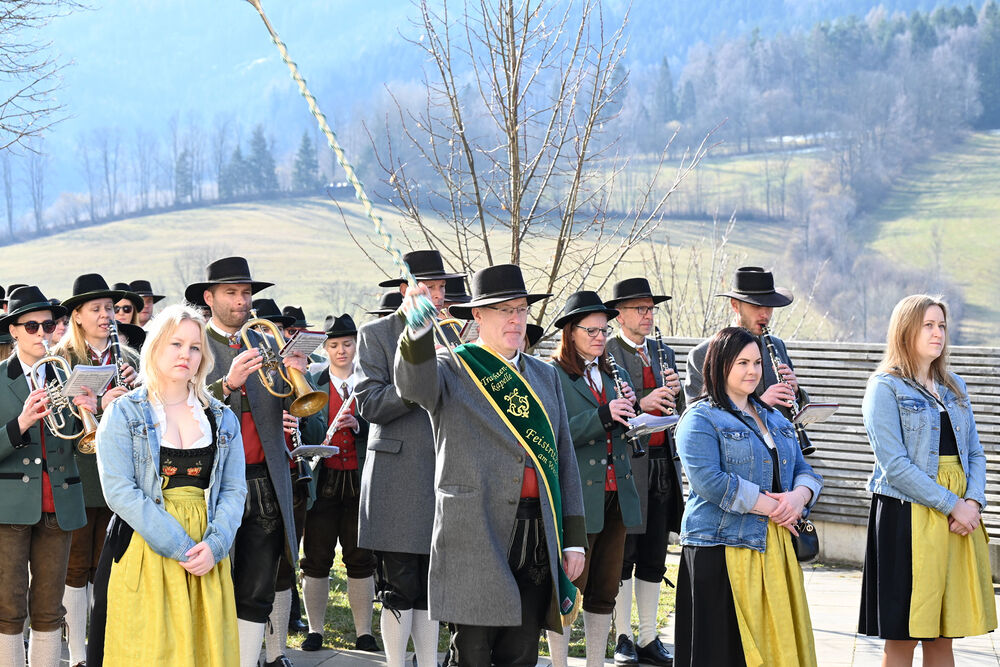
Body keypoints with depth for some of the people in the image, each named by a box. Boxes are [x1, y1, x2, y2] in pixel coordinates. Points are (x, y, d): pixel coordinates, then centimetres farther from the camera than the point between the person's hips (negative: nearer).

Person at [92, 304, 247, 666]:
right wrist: (180, 547, -16)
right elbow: (120, 491, -10)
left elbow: (234, 489, 7)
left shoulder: (222, 418, 12)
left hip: (208, 555, 3)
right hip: (146, 552, -3)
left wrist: (214, 545, -12)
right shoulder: (123, 414, 0)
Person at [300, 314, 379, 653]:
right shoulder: (312, 383, 7)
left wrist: (357, 424, -17)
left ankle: (364, 632, 11)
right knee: (316, 558, 3)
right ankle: (315, 630, 13)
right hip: (323, 481, 0)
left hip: (361, 481, 0)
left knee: (361, 558, 4)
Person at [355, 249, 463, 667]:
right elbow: (369, 404, -11)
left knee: (432, 586, 9)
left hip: (442, 473, 5)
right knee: (400, 587, -3)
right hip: (397, 479, -5)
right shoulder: (376, 334, 0)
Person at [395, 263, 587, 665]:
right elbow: (415, 386, -23)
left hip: (539, 538, 5)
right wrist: (417, 331, -44)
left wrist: (574, 538, 11)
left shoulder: (545, 376, 17)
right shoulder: (451, 368, 1)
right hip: (476, 538, -5)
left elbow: (564, 458, 17)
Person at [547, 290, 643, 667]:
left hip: (616, 496, 6)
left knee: (605, 590, 11)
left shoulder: (615, 375, 15)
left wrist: (630, 408, -3)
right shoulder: (551, 376, -6)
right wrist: (603, 415, -22)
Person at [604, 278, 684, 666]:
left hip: (662, 462, 6)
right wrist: (642, 403, -23)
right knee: (623, 554, 2)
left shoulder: (663, 353, 15)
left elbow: (678, 413, 15)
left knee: (654, 557, 9)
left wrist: (674, 391, -5)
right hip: (625, 463, -6)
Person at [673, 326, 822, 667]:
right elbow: (709, 481, -16)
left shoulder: (775, 419, 19)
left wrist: (799, 496, -7)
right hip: (722, 551, -7)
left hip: (775, 548, 7)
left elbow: (804, 470, 18)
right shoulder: (700, 419, -4)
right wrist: (770, 506, -15)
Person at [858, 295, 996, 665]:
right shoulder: (886, 387, -5)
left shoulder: (953, 388, 15)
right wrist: (952, 505, -15)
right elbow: (895, 466, -13)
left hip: (961, 516, 6)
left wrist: (974, 501, -6)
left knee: (943, 636, 8)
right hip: (907, 516, -6)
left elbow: (974, 453, 13)